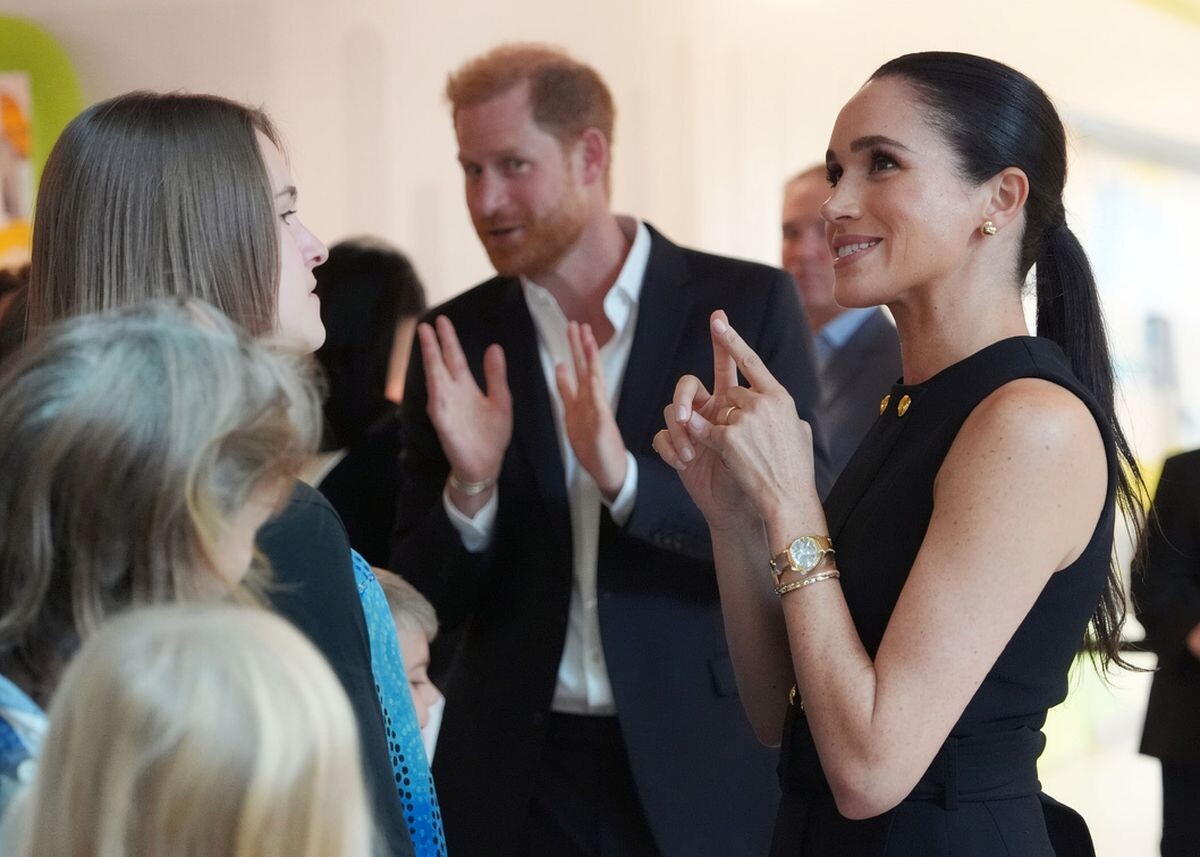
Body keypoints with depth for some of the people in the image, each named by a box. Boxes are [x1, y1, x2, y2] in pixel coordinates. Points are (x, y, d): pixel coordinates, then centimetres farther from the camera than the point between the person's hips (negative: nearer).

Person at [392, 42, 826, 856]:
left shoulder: (746, 305, -6)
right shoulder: (458, 339, 0)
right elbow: (430, 598, 2)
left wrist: (624, 477, -24)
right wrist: (471, 489, -18)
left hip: (700, 764, -1)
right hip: (513, 774, 2)